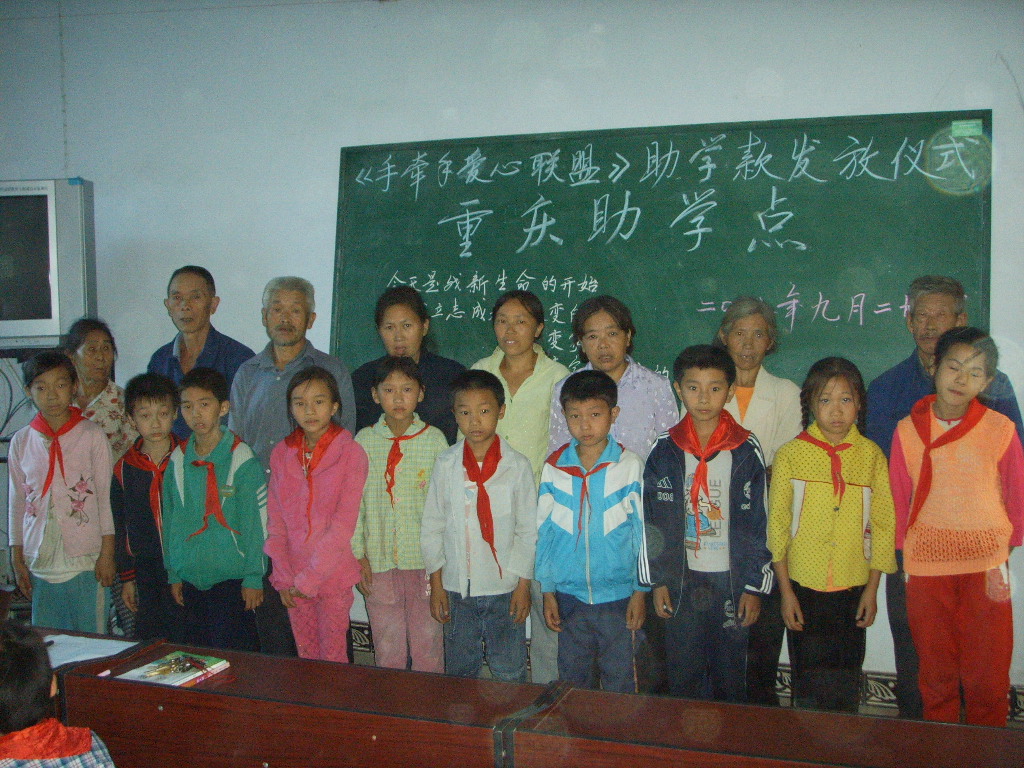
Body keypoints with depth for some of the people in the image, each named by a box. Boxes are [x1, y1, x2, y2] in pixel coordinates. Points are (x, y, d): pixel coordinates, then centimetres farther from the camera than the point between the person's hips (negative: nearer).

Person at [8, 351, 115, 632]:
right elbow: (17, 503, 10)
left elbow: (106, 497, -2)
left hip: (85, 562, -3)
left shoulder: (92, 436, -3)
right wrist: (17, 559, 8)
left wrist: (107, 553, -5)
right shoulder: (21, 441, 5)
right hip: (39, 564, 3)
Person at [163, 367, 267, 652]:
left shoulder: (242, 459, -10)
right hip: (190, 578, 5)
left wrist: (254, 577, -9)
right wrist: (174, 573, 12)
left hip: (232, 577, -5)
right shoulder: (177, 460, 5)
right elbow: (171, 519, 12)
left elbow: (257, 522, -8)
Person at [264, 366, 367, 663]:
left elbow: (343, 524, -13)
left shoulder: (350, 453, -9)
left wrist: (309, 578, -15)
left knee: (333, 655, 6)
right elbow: (275, 519, 4)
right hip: (293, 575, 4)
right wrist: (283, 575, -5)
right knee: (305, 654, 14)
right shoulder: (282, 453, 3)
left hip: (333, 574, -3)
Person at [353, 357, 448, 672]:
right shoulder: (364, 440, 2)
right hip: (379, 560, 1)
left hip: (425, 558, -1)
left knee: (427, 640, 7)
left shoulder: (434, 439, -2)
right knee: (386, 642, 11)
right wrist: (358, 554, 0)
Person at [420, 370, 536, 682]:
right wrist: (436, 585, 2)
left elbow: (528, 530, -1)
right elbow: (432, 527, 3)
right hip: (457, 586, 1)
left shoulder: (517, 465, -5)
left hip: (504, 586, -1)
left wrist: (524, 585, -3)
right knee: (459, 671, 13)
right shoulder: (445, 465, -2)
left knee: (509, 673, 8)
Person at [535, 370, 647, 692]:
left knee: (620, 683, 8)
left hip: (618, 594, -2)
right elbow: (544, 532, 5)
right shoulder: (554, 468, -2)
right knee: (573, 682, 15)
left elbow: (642, 531, -1)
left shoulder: (629, 466, -7)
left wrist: (640, 591, -1)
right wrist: (547, 591, 5)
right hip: (569, 595, 2)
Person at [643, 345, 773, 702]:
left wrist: (754, 585, -4)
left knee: (730, 676, 9)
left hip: (730, 580, -1)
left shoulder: (746, 451, -4)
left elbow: (757, 524, -2)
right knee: (683, 677, 9)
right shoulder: (664, 450, -1)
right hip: (681, 580, 1)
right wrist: (657, 580, 0)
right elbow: (652, 521, 3)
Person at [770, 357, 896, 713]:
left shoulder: (871, 456, 2)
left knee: (847, 687, 10)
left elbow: (883, 523, 5)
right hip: (804, 587, -1)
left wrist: (872, 589, 2)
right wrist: (785, 590, -2)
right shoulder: (791, 455, -2)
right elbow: (777, 524, 0)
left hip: (853, 588, 1)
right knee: (808, 683, 7)